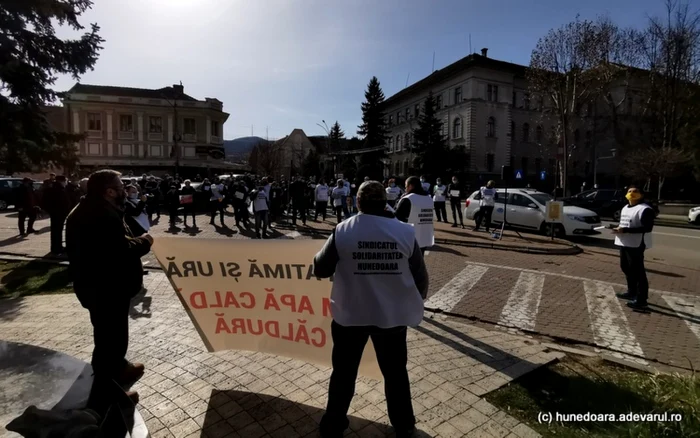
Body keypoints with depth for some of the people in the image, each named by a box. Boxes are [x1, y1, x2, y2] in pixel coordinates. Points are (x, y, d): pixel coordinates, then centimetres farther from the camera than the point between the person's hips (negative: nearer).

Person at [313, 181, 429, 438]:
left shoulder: (343, 231, -12)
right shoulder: (405, 232, -9)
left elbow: (320, 269, -4)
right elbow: (420, 276, -2)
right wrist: (415, 302, 16)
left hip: (350, 314, -1)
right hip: (393, 315, 1)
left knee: (343, 372, 18)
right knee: (395, 371, 22)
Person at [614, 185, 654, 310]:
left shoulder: (645, 209, -14)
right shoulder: (625, 208, 16)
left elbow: (647, 228, -22)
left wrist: (624, 230, -25)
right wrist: (618, 228, 4)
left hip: (636, 244, -10)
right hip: (624, 243, 10)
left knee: (638, 271, -7)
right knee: (626, 268, 18)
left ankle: (641, 300, -2)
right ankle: (631, 292, 34)